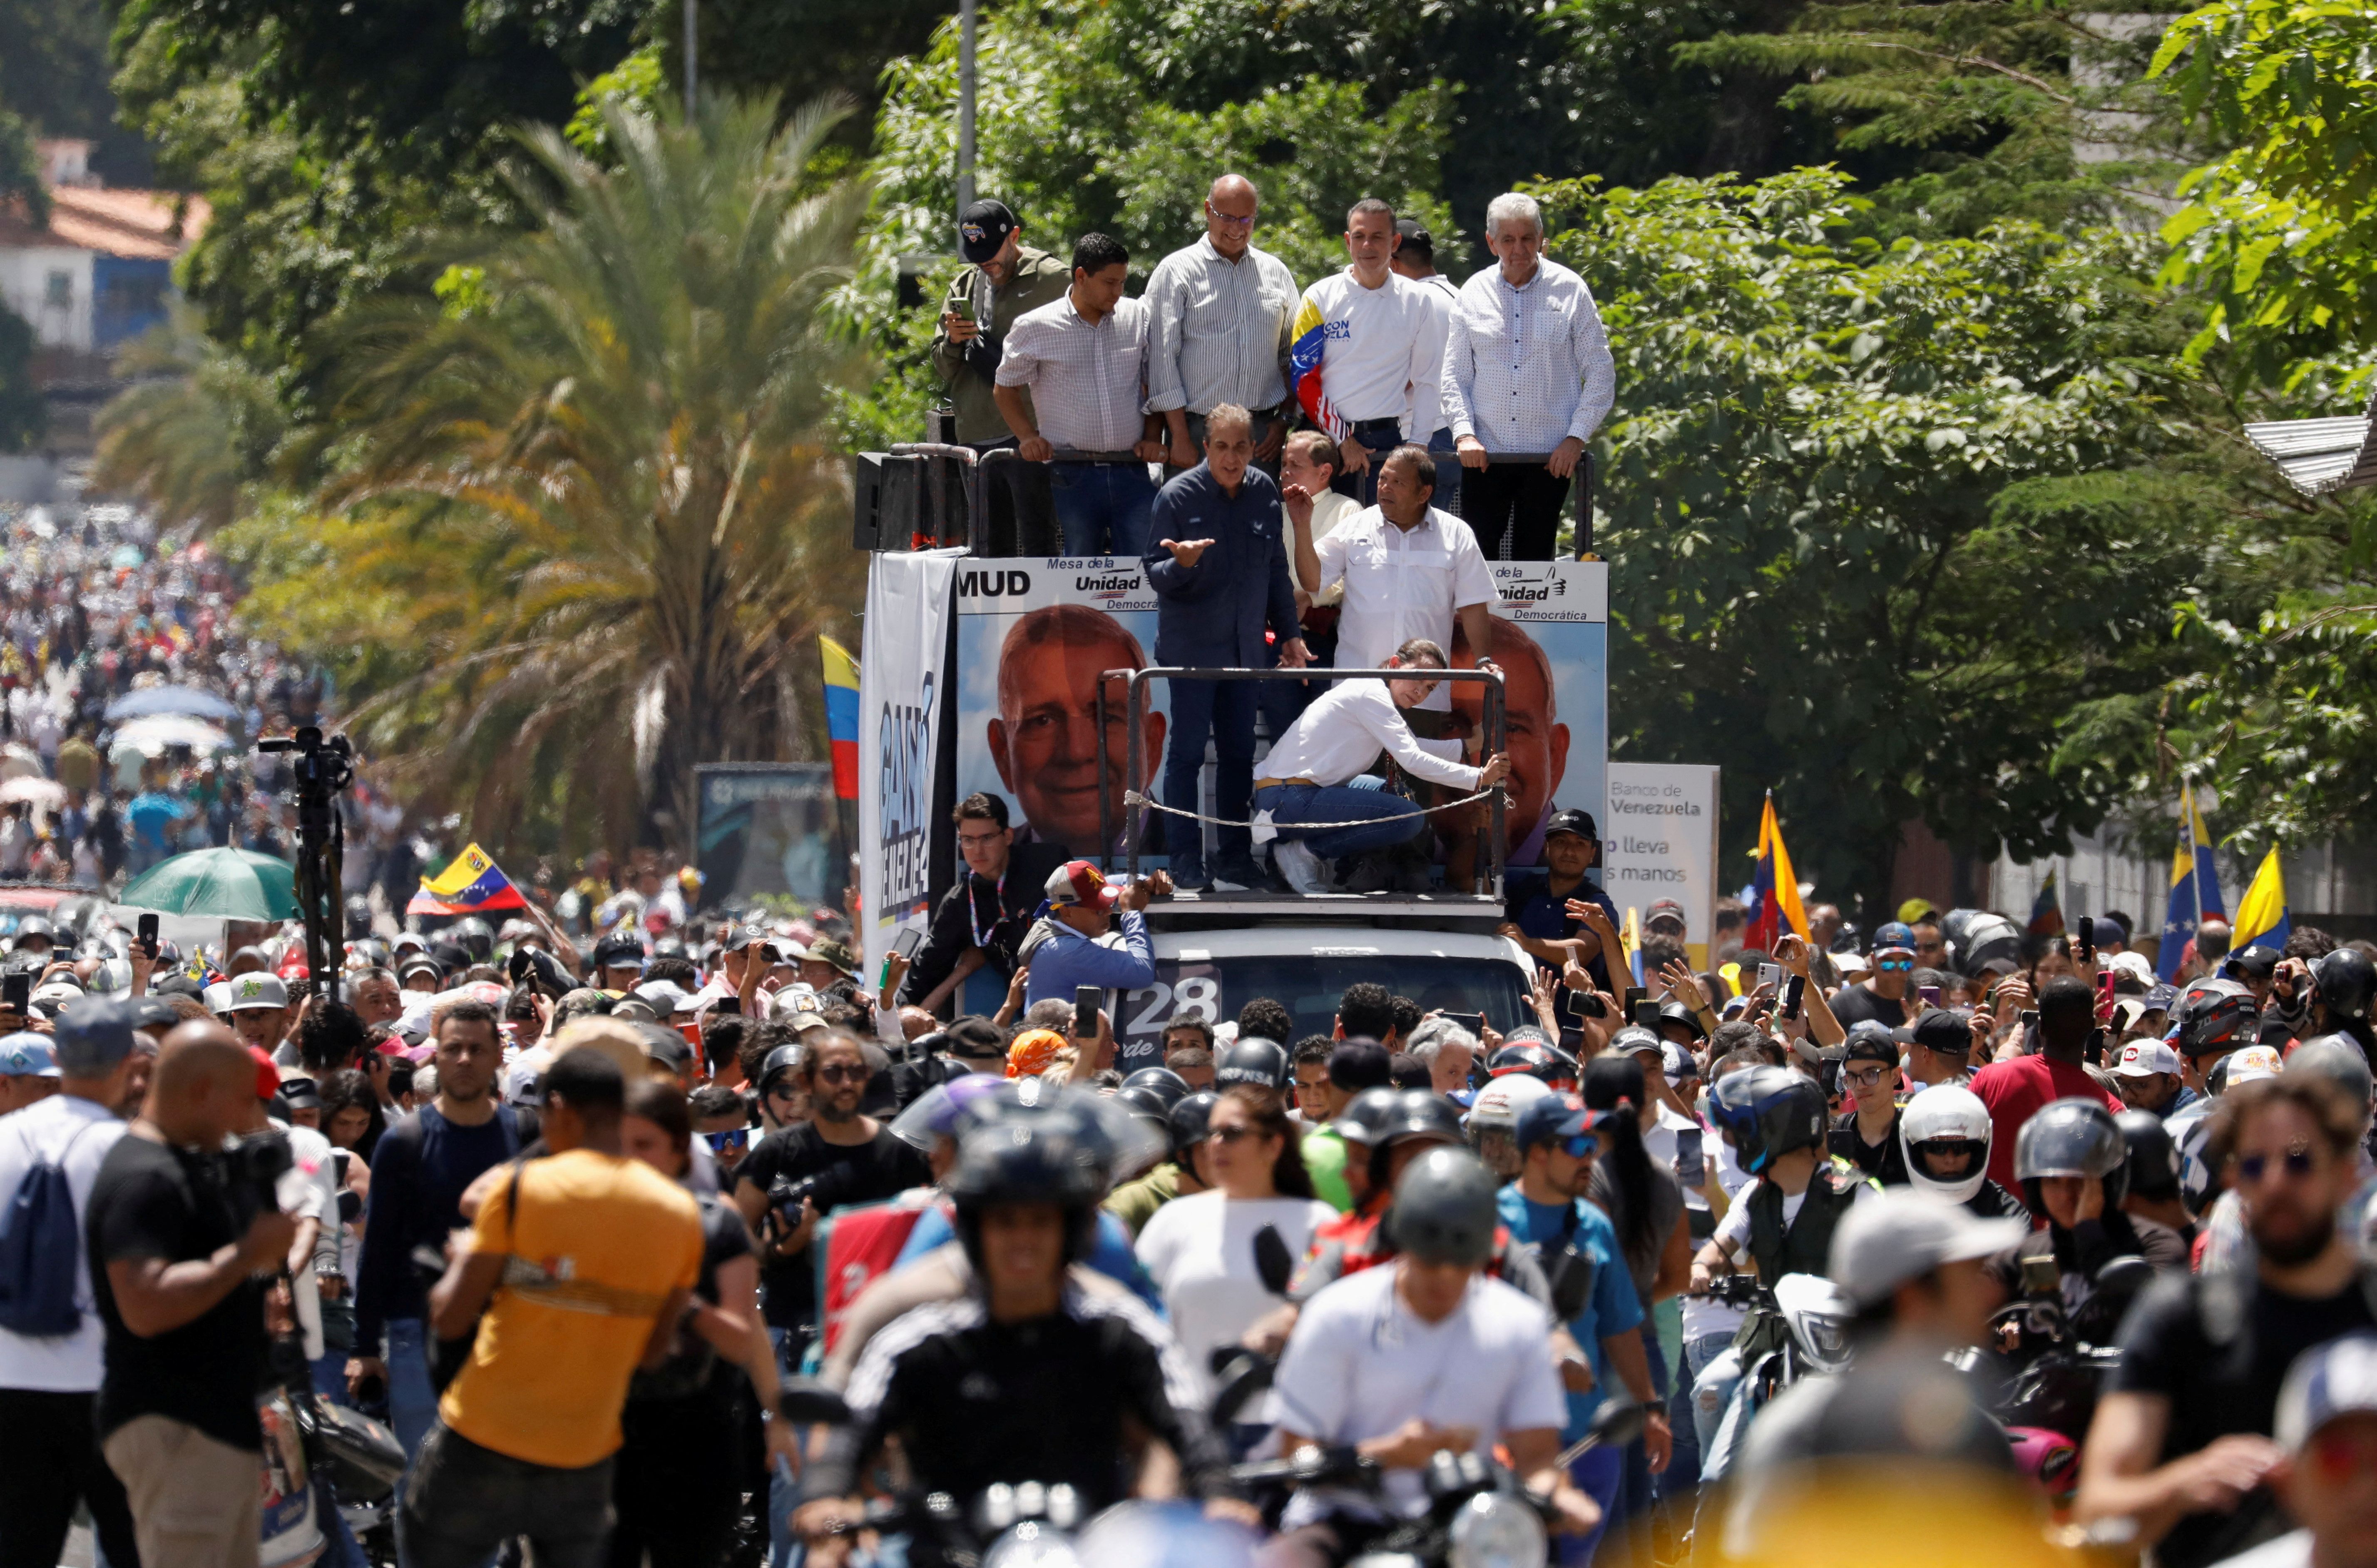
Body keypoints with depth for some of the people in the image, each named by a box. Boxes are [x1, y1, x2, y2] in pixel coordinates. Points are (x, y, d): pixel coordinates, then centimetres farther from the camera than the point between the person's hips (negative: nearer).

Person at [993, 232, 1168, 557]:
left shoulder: (1138, 319, 7)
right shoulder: (1034, 328, 0)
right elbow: (1006, 389, 11)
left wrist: (1152, 437, 3)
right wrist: (1027, 437, -3)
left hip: (1131, 469, 2)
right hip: (1073, 475, -2)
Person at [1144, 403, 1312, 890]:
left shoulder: (1264, 493, 5)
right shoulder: (1179, 496, -8)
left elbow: (1276, 571, 15)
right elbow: (1157, 576, -6)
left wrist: (1288, 634, 16)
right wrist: (1181, 563, -28)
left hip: (1245, 648, 5)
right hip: (1192, 646, -4)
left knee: (1239, 753, 8)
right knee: (1187, 753, -2)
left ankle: (1235, 860, 16)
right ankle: (1186, 865, 1)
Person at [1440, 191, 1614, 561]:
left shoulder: (1570, 291, 2)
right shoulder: (1474, 294, 7)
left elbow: (1601, 373, 3)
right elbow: (1454, 375, 10)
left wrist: (1576, 438, -6)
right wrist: (1464, 433, -5)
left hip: (1551, 457, -1)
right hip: (1485, 454, 1)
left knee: (1535, 560, 2)